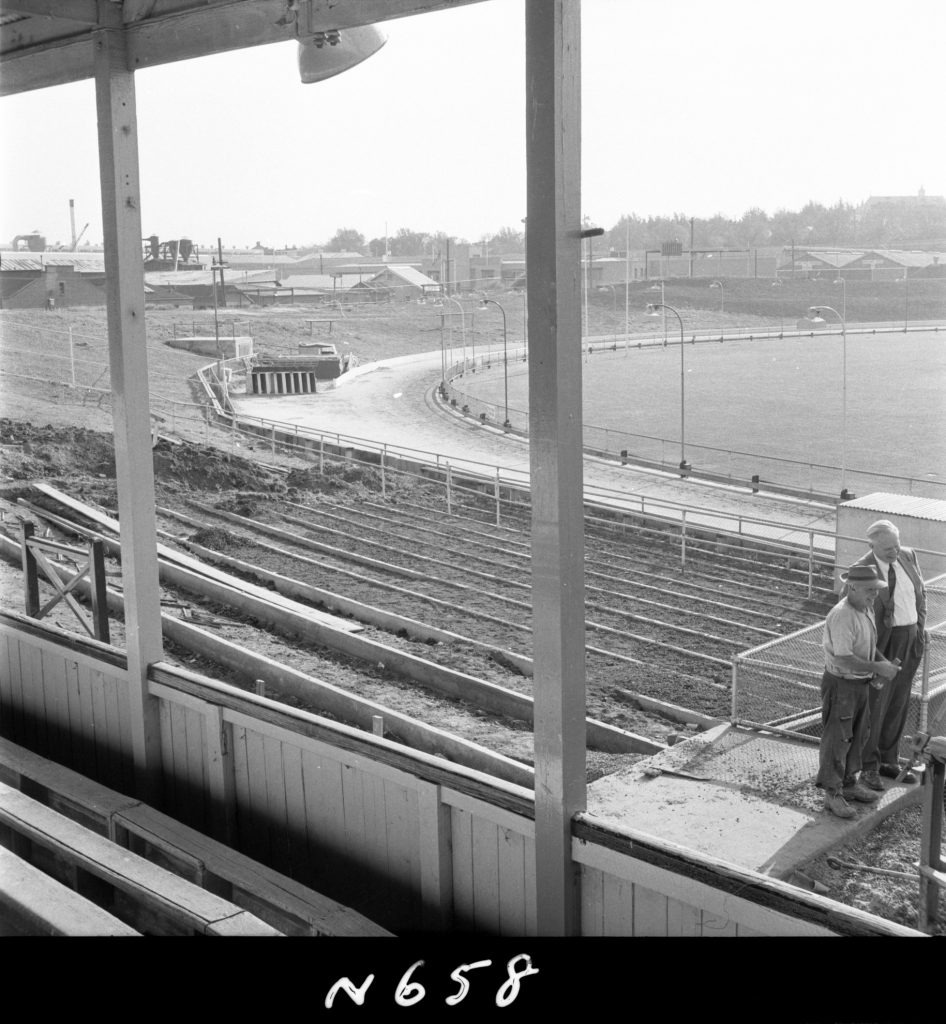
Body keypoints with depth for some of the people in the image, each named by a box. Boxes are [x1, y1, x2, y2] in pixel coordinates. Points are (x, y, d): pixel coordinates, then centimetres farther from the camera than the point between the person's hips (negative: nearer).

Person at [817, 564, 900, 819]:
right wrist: (878, 669, -23)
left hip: (861, 683, 9)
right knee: (836, 740, 1)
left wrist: (883, 661, 2)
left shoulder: (867, 609, 5)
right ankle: (833, 794, 11)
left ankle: (849, 784, 34)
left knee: (857, 737, 19)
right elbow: (844, 659, -30)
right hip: (841, 685, -9)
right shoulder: (841, 616, -25)